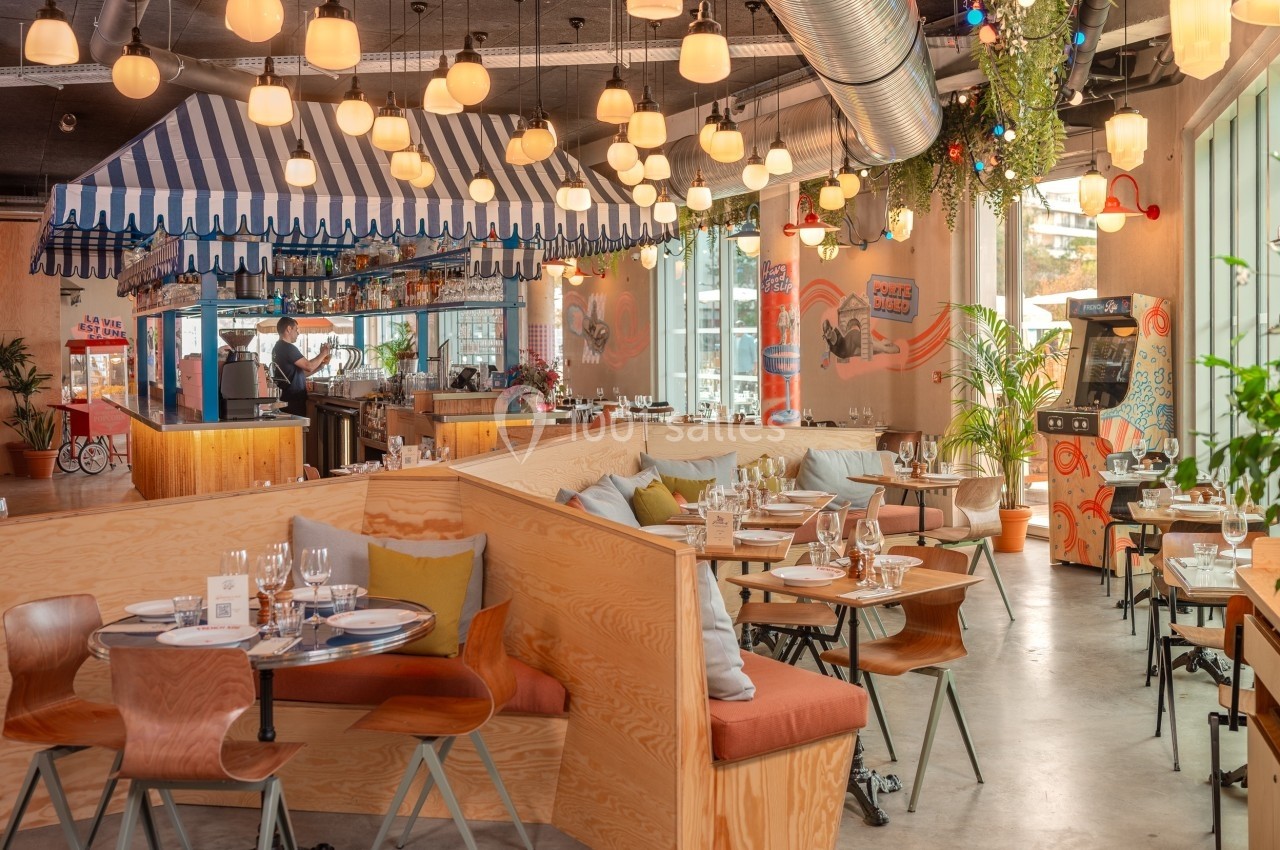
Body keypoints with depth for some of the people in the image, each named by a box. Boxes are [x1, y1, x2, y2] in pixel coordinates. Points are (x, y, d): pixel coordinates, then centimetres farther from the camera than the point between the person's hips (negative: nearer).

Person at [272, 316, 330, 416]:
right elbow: (309, 366, -18)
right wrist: (323, 354, -2)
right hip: (293, 401, -10)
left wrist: (321, 363, 15)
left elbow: (300, 372, 20)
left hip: (285, 399, 10)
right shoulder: (288, 348, -14)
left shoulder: (278, 348, 18)